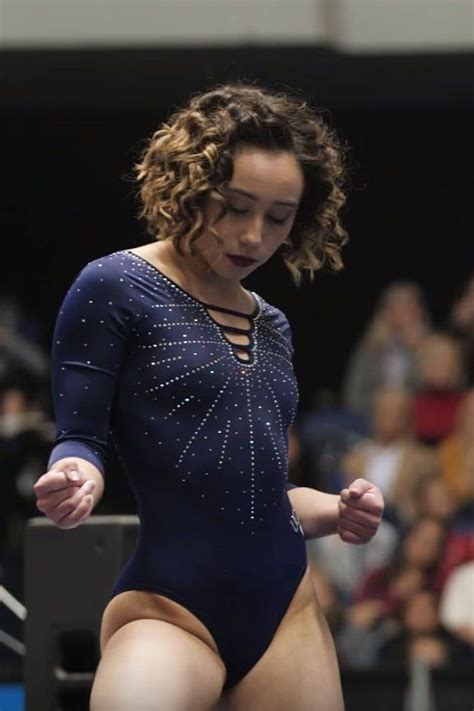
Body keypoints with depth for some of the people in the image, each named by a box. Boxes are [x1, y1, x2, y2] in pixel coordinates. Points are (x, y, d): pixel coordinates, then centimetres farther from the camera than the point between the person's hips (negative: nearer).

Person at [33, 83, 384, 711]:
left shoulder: (272, 326, 17)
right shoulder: (115, 288, -3)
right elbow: (79, 439, -4)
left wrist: (335, 513, 5)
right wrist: (77, 478, -26)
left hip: (289, 608, 6)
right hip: (169, 610, -6)